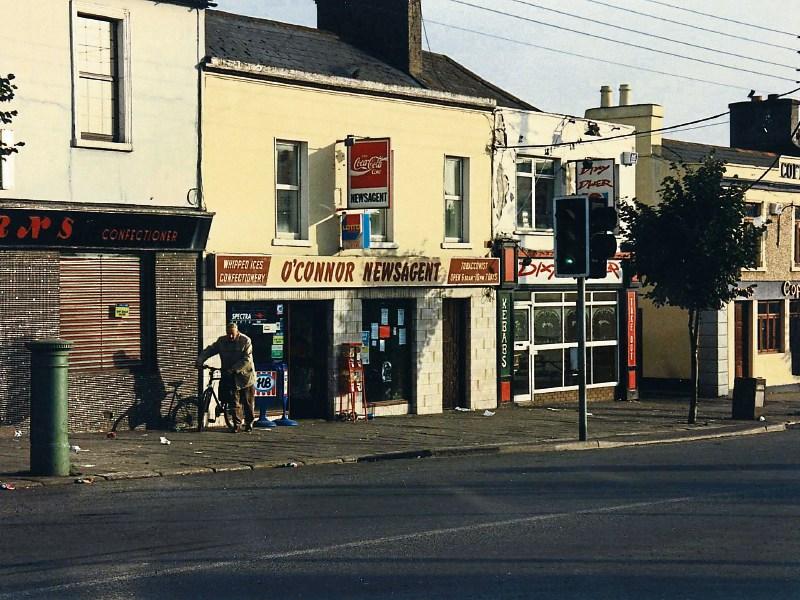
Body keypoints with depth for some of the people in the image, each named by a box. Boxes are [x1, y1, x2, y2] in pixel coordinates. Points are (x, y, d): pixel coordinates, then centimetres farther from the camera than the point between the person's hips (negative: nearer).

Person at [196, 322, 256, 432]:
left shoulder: (245, 341, -11)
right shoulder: (221, 341, 2)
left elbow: (246, 360, -18)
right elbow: (209, 350, 2)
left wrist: (234, 369, -26)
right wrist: (200, 360, -15)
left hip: (245, 376, -3)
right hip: (231, 378, 3)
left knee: (248, 403, 5)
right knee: (235, 402, -2)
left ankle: (249, 424, 19)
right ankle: (237, 425, 5)